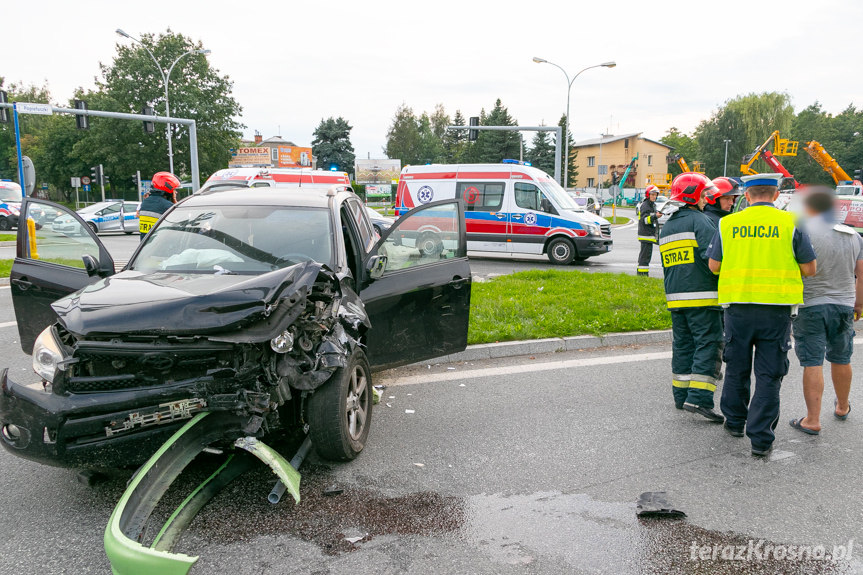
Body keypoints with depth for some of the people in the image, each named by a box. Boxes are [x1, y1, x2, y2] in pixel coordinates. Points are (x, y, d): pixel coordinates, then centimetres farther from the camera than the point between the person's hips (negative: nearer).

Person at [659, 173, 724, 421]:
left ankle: (681, 396, 20)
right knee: (708, 345, -4)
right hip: (702, 297, -8)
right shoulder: (700, 221, -8)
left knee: (682, 345, 14)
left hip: (675, 298, 8)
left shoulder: (666, 227, 17)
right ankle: (698, 399, -10)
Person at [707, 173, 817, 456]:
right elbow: (809, 269, 0)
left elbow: (714, 265, 5)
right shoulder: (790, 223, -2)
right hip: (776, 307, -2)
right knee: (769, 375, 4)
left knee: (737, 369, 17)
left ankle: (734, 421, 33)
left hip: (737, 306, 2)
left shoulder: (727, 224, 2)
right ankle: (760, 438, 5)